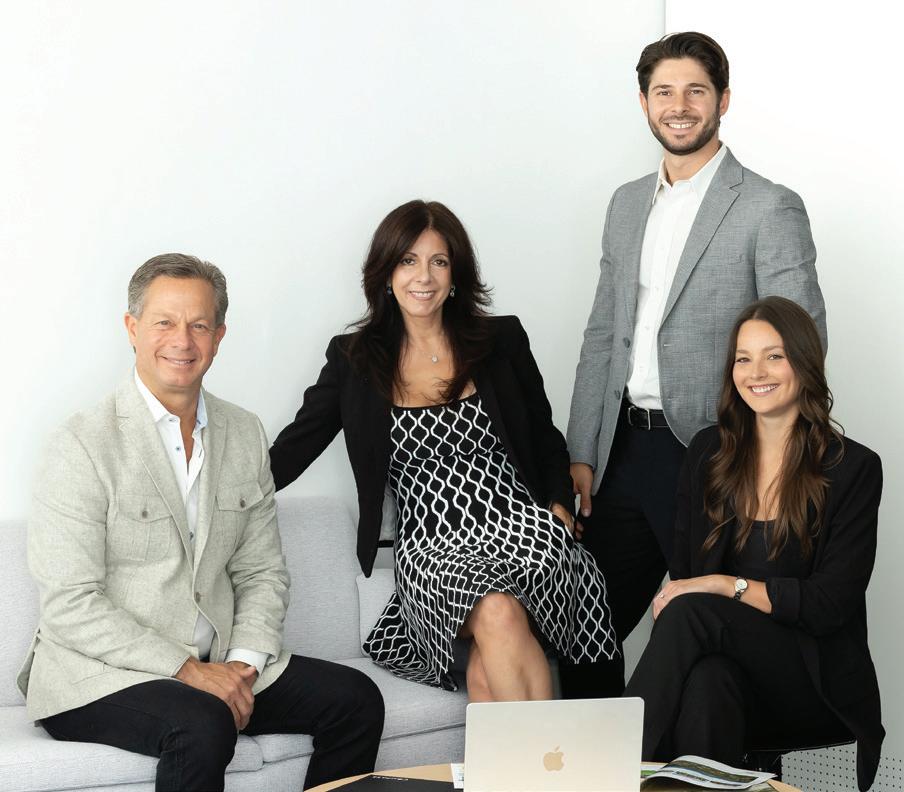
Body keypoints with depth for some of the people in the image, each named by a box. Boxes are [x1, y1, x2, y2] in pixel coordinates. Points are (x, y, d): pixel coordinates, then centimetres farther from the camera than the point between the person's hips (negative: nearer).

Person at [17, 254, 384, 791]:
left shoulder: (245, 435, 9)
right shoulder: (84, 446, -11)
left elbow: (263, 572, 12)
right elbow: (71, 606, -15)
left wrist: (244, 662, -6)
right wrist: (185, 670, -19)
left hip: (217, 667, 6)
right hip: (99, 675, -6)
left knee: (355, 699, -9)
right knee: (204, 725, -34)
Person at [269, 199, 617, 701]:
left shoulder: (502, 340, 11)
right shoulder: (353, 359, 10)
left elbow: (546, 440, 18)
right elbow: (293, 449, 9)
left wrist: (558, 505, 0)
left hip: (519, 529, 0)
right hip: (432, 551, 0)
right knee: (497, 613, -33)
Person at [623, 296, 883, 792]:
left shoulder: (853, 468, -1)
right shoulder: (708, 453, 11)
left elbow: (830, 604, -7)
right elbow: (682, 573, 10)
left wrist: (725, 585, -15)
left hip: (815, 683, -2)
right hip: (724, 660, 3)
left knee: (692, 613, -31)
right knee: (707, 682, -36)